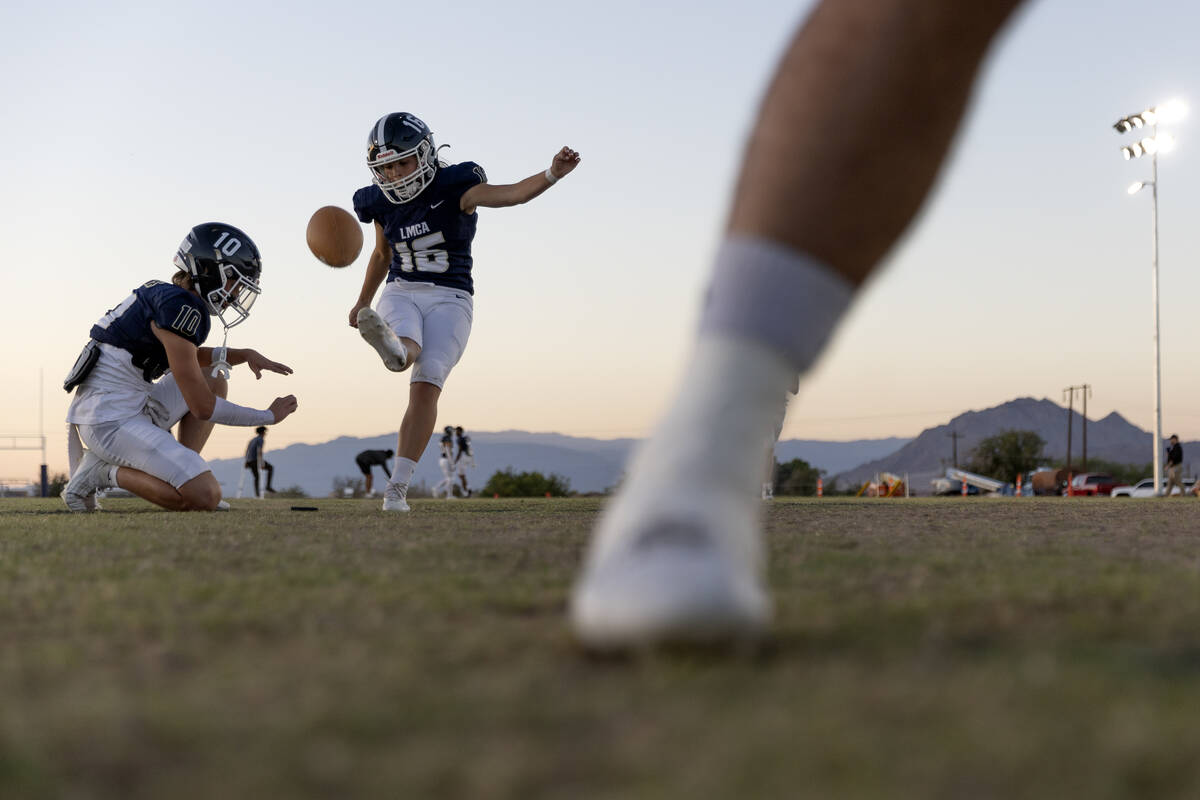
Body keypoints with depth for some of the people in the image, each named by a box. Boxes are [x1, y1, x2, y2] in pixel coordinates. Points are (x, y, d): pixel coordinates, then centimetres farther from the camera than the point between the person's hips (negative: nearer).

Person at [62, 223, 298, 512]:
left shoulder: (166, 294, 13)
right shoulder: (180, 309, -16)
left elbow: (189, 358, 36)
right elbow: (203, 408, -15)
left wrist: (245, 355, 19)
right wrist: (269, 416, -2)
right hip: (111, 420, -10)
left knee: (214, 377, 19)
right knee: (206, 497, -20)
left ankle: (182, 477, 8)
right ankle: (105, 471, -6)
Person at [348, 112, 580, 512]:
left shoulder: (454, 187, -10)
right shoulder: (383, 204, 5)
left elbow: (512, 194, -25)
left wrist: (551, 174, -44)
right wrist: (363, 303, 33)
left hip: (449, 299, -5)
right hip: (401, 294, 5)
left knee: (426, 385, -19)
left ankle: (398, 487, -18)